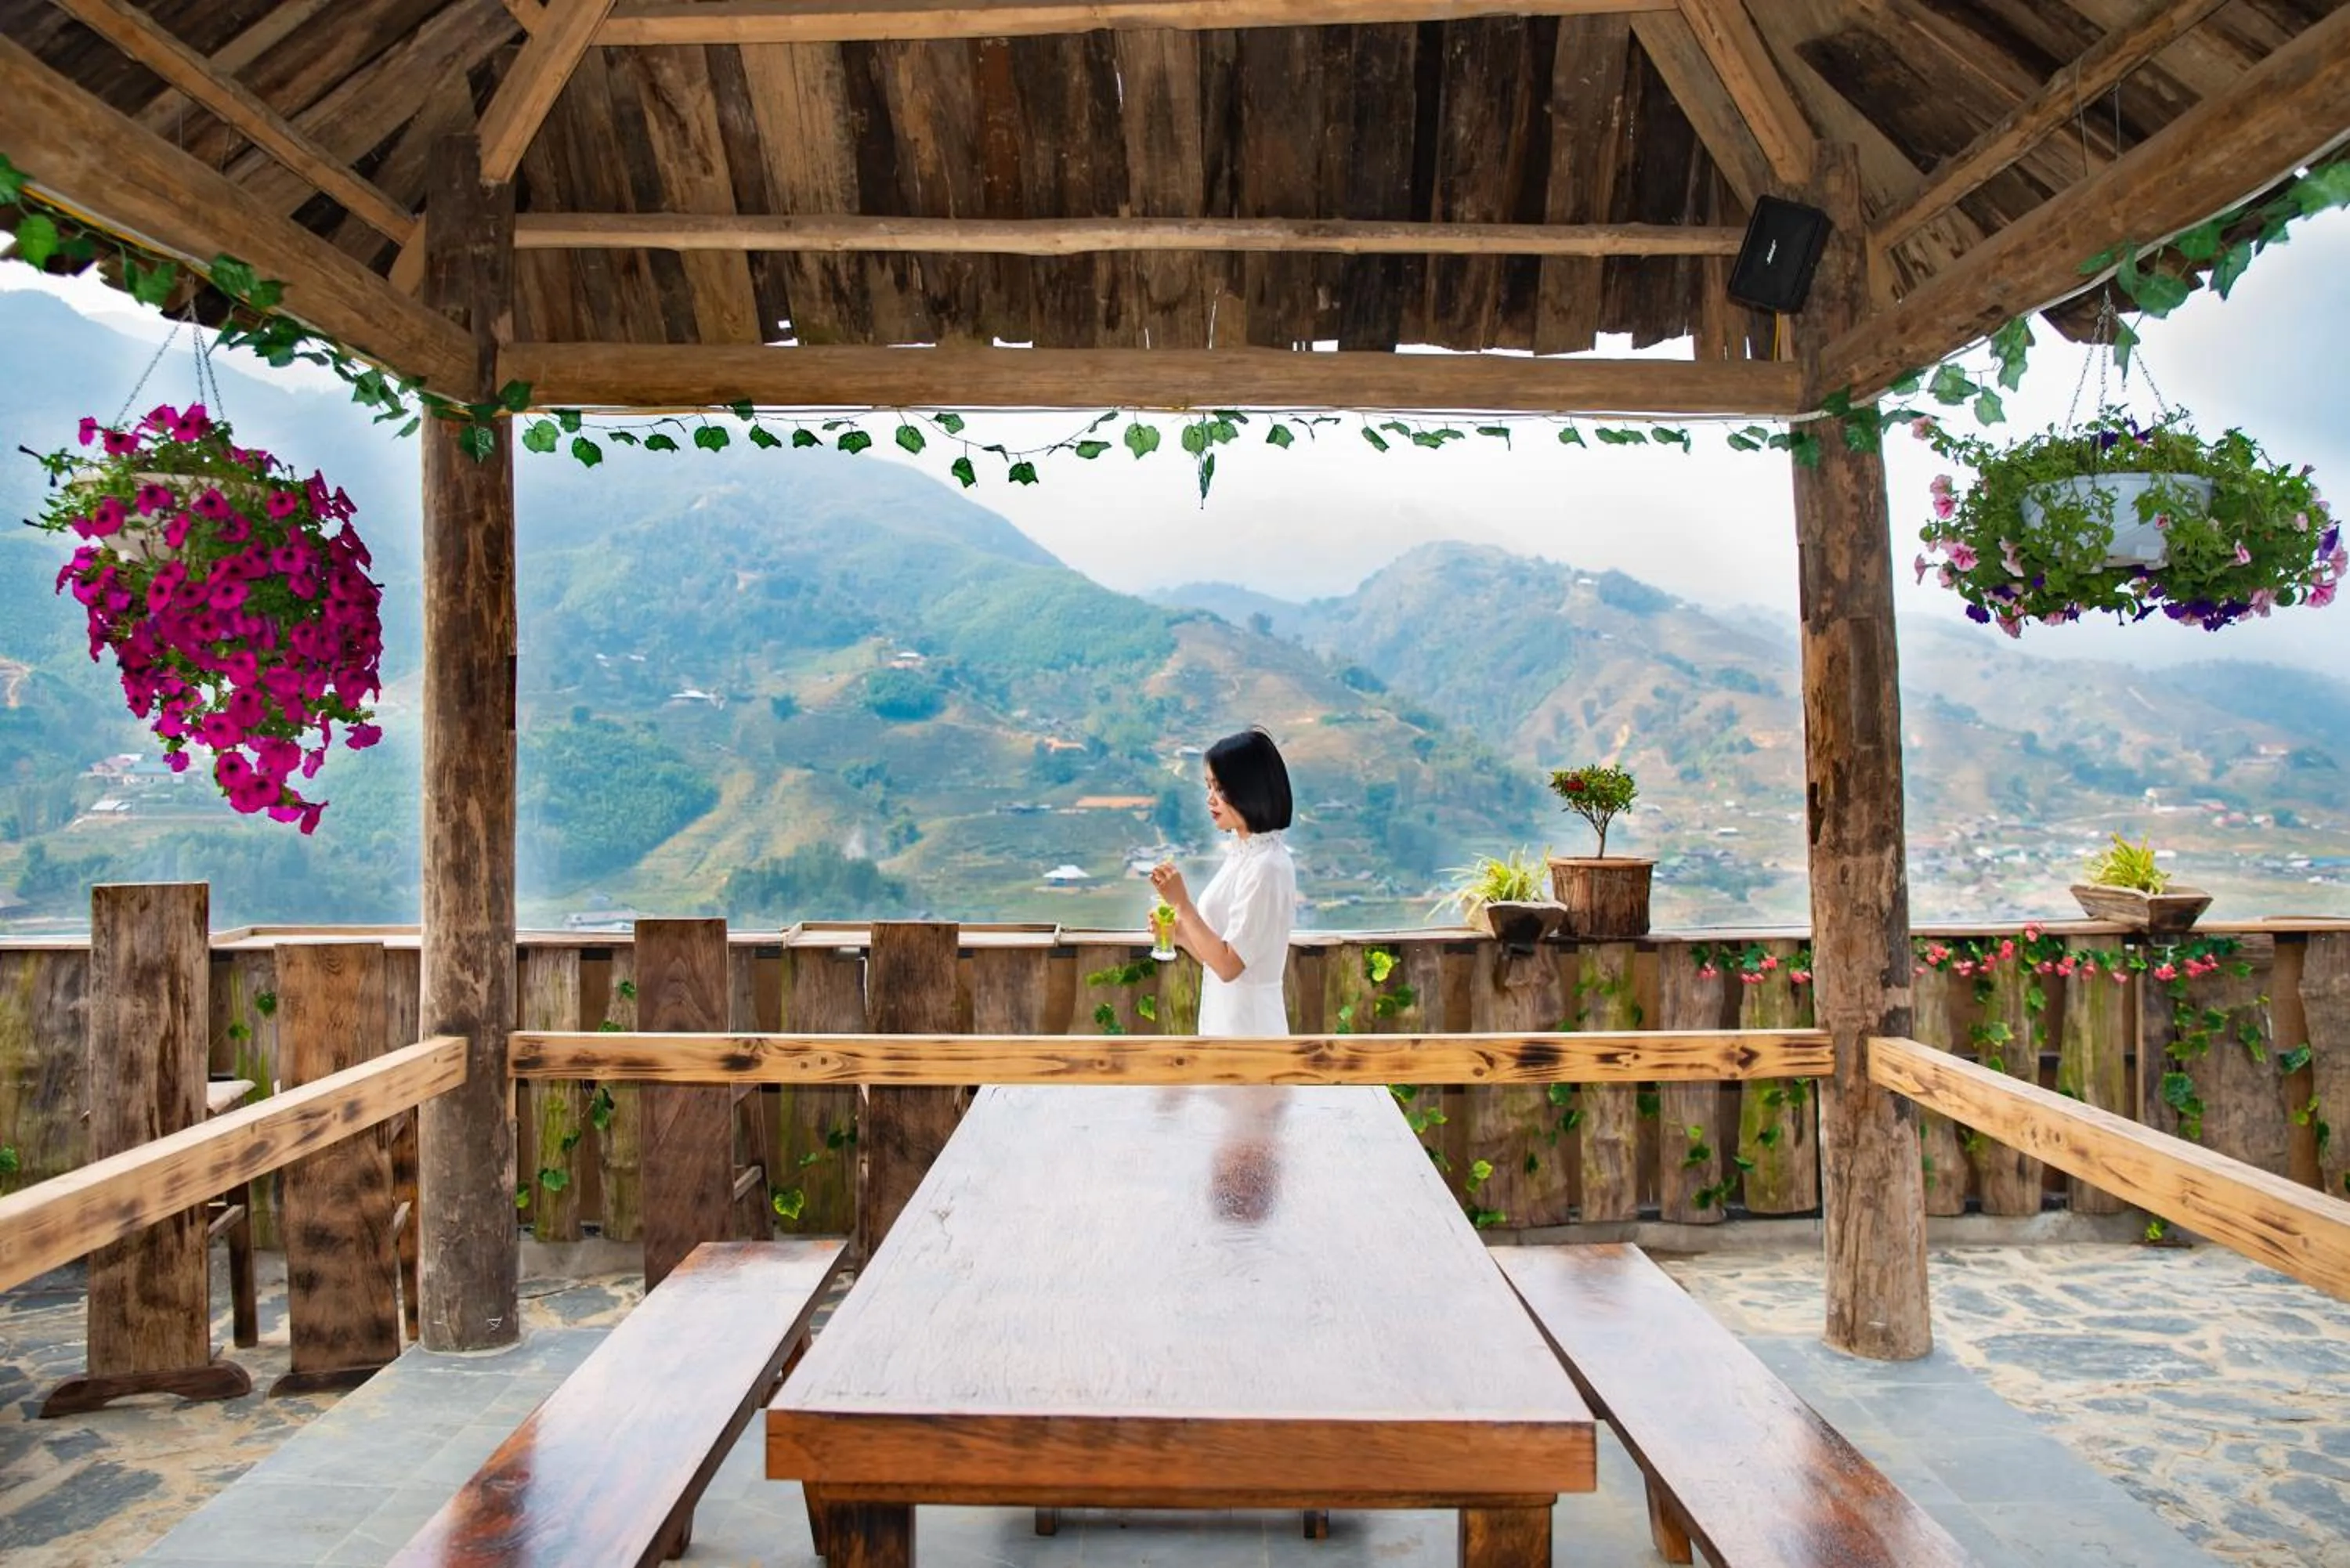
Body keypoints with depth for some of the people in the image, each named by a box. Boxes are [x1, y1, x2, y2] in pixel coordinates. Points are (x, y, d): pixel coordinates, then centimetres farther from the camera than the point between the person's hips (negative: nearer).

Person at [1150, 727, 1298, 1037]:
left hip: (1247, 1028, -9)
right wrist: (1180, 932, 0)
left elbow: (1229, 964, -21)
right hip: (1225, 1023, 9)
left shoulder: (1267, 866, -19)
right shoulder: (1241, 854, 10)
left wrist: (1182, 903, -20)